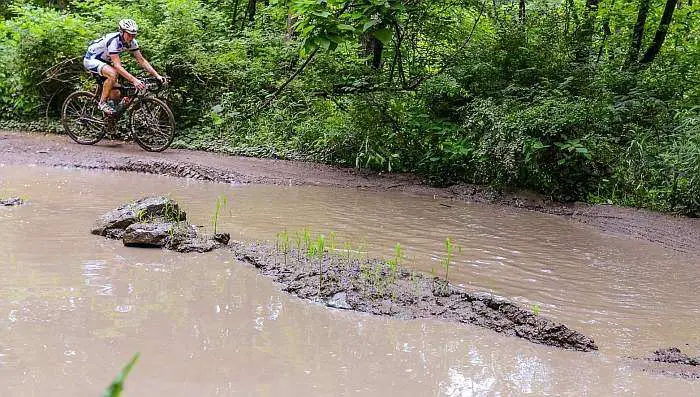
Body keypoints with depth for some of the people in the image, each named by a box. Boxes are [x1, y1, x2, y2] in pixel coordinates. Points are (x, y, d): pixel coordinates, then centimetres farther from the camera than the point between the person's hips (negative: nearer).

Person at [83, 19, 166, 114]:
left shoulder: (131, 42, -12)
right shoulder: (113, 41, -34)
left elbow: (141, 60, -10)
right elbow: (117, 66, -40)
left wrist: (157, 75, -21)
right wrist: (134, 80, -50)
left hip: (104, 61, 8)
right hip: (91, 59, -8)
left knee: (116, 95, -3)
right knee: (113, 73, -36)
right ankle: (102, 103, -20)